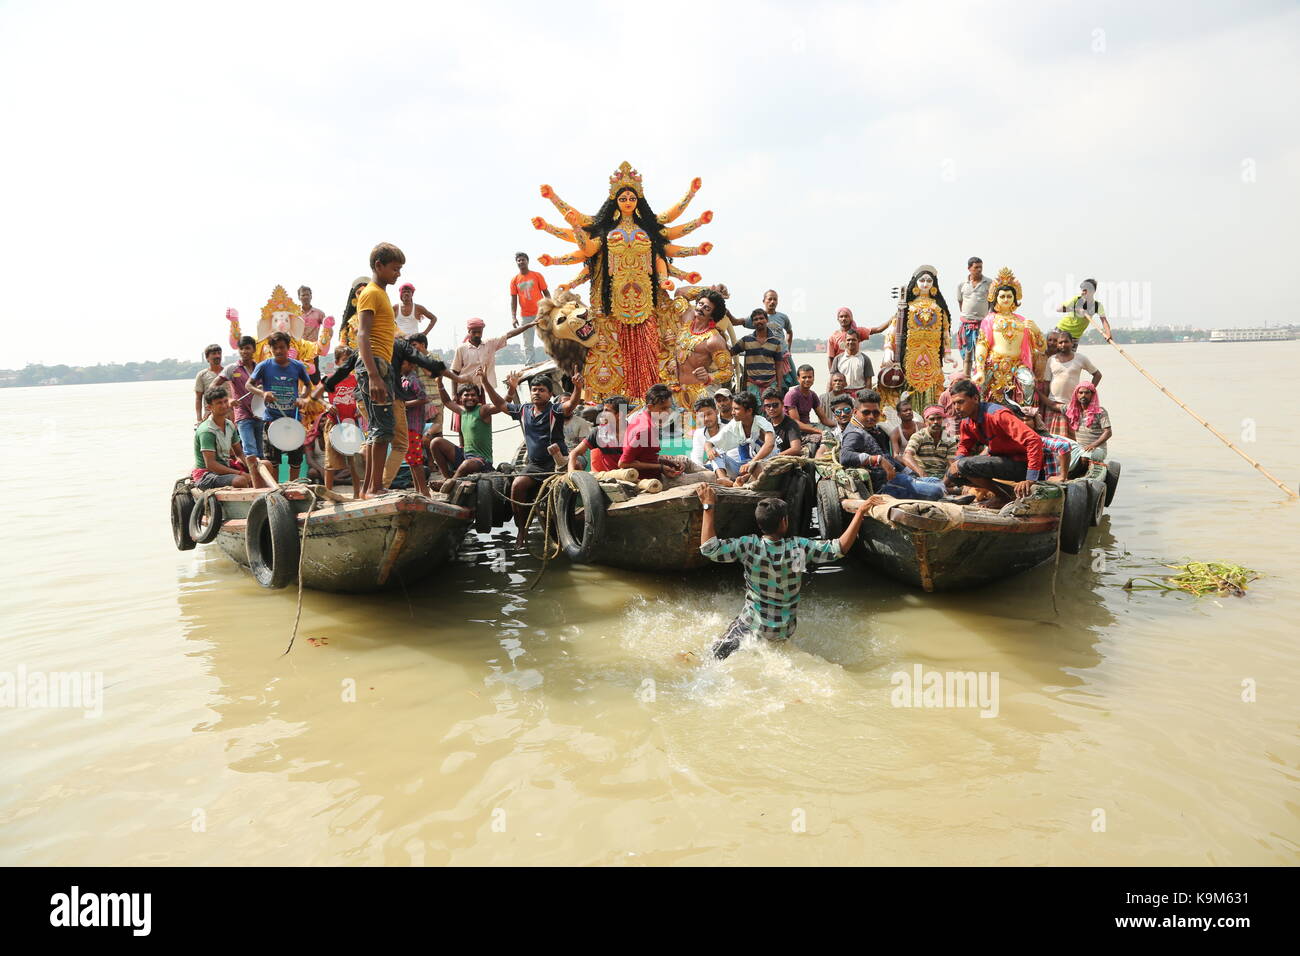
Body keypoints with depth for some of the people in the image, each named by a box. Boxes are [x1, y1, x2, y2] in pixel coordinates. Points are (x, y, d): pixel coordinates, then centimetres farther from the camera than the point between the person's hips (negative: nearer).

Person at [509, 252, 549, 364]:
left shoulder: (537, 275, 0)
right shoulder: (514, 280, 5)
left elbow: (546, 293, 2)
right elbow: (513, 299, 5)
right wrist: (513, 317, -3)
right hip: (525, 316, 2)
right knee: (527, 345, 3)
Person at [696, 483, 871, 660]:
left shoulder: (749, 546, -22)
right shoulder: (800, 547, -17)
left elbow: (709, 549, -24)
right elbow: (838, 548, -11)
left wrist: (708, 506, -21)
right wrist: (860, 512, -10)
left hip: (754, 626, -3)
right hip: (786, 631, 3)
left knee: (718, 657, 13)